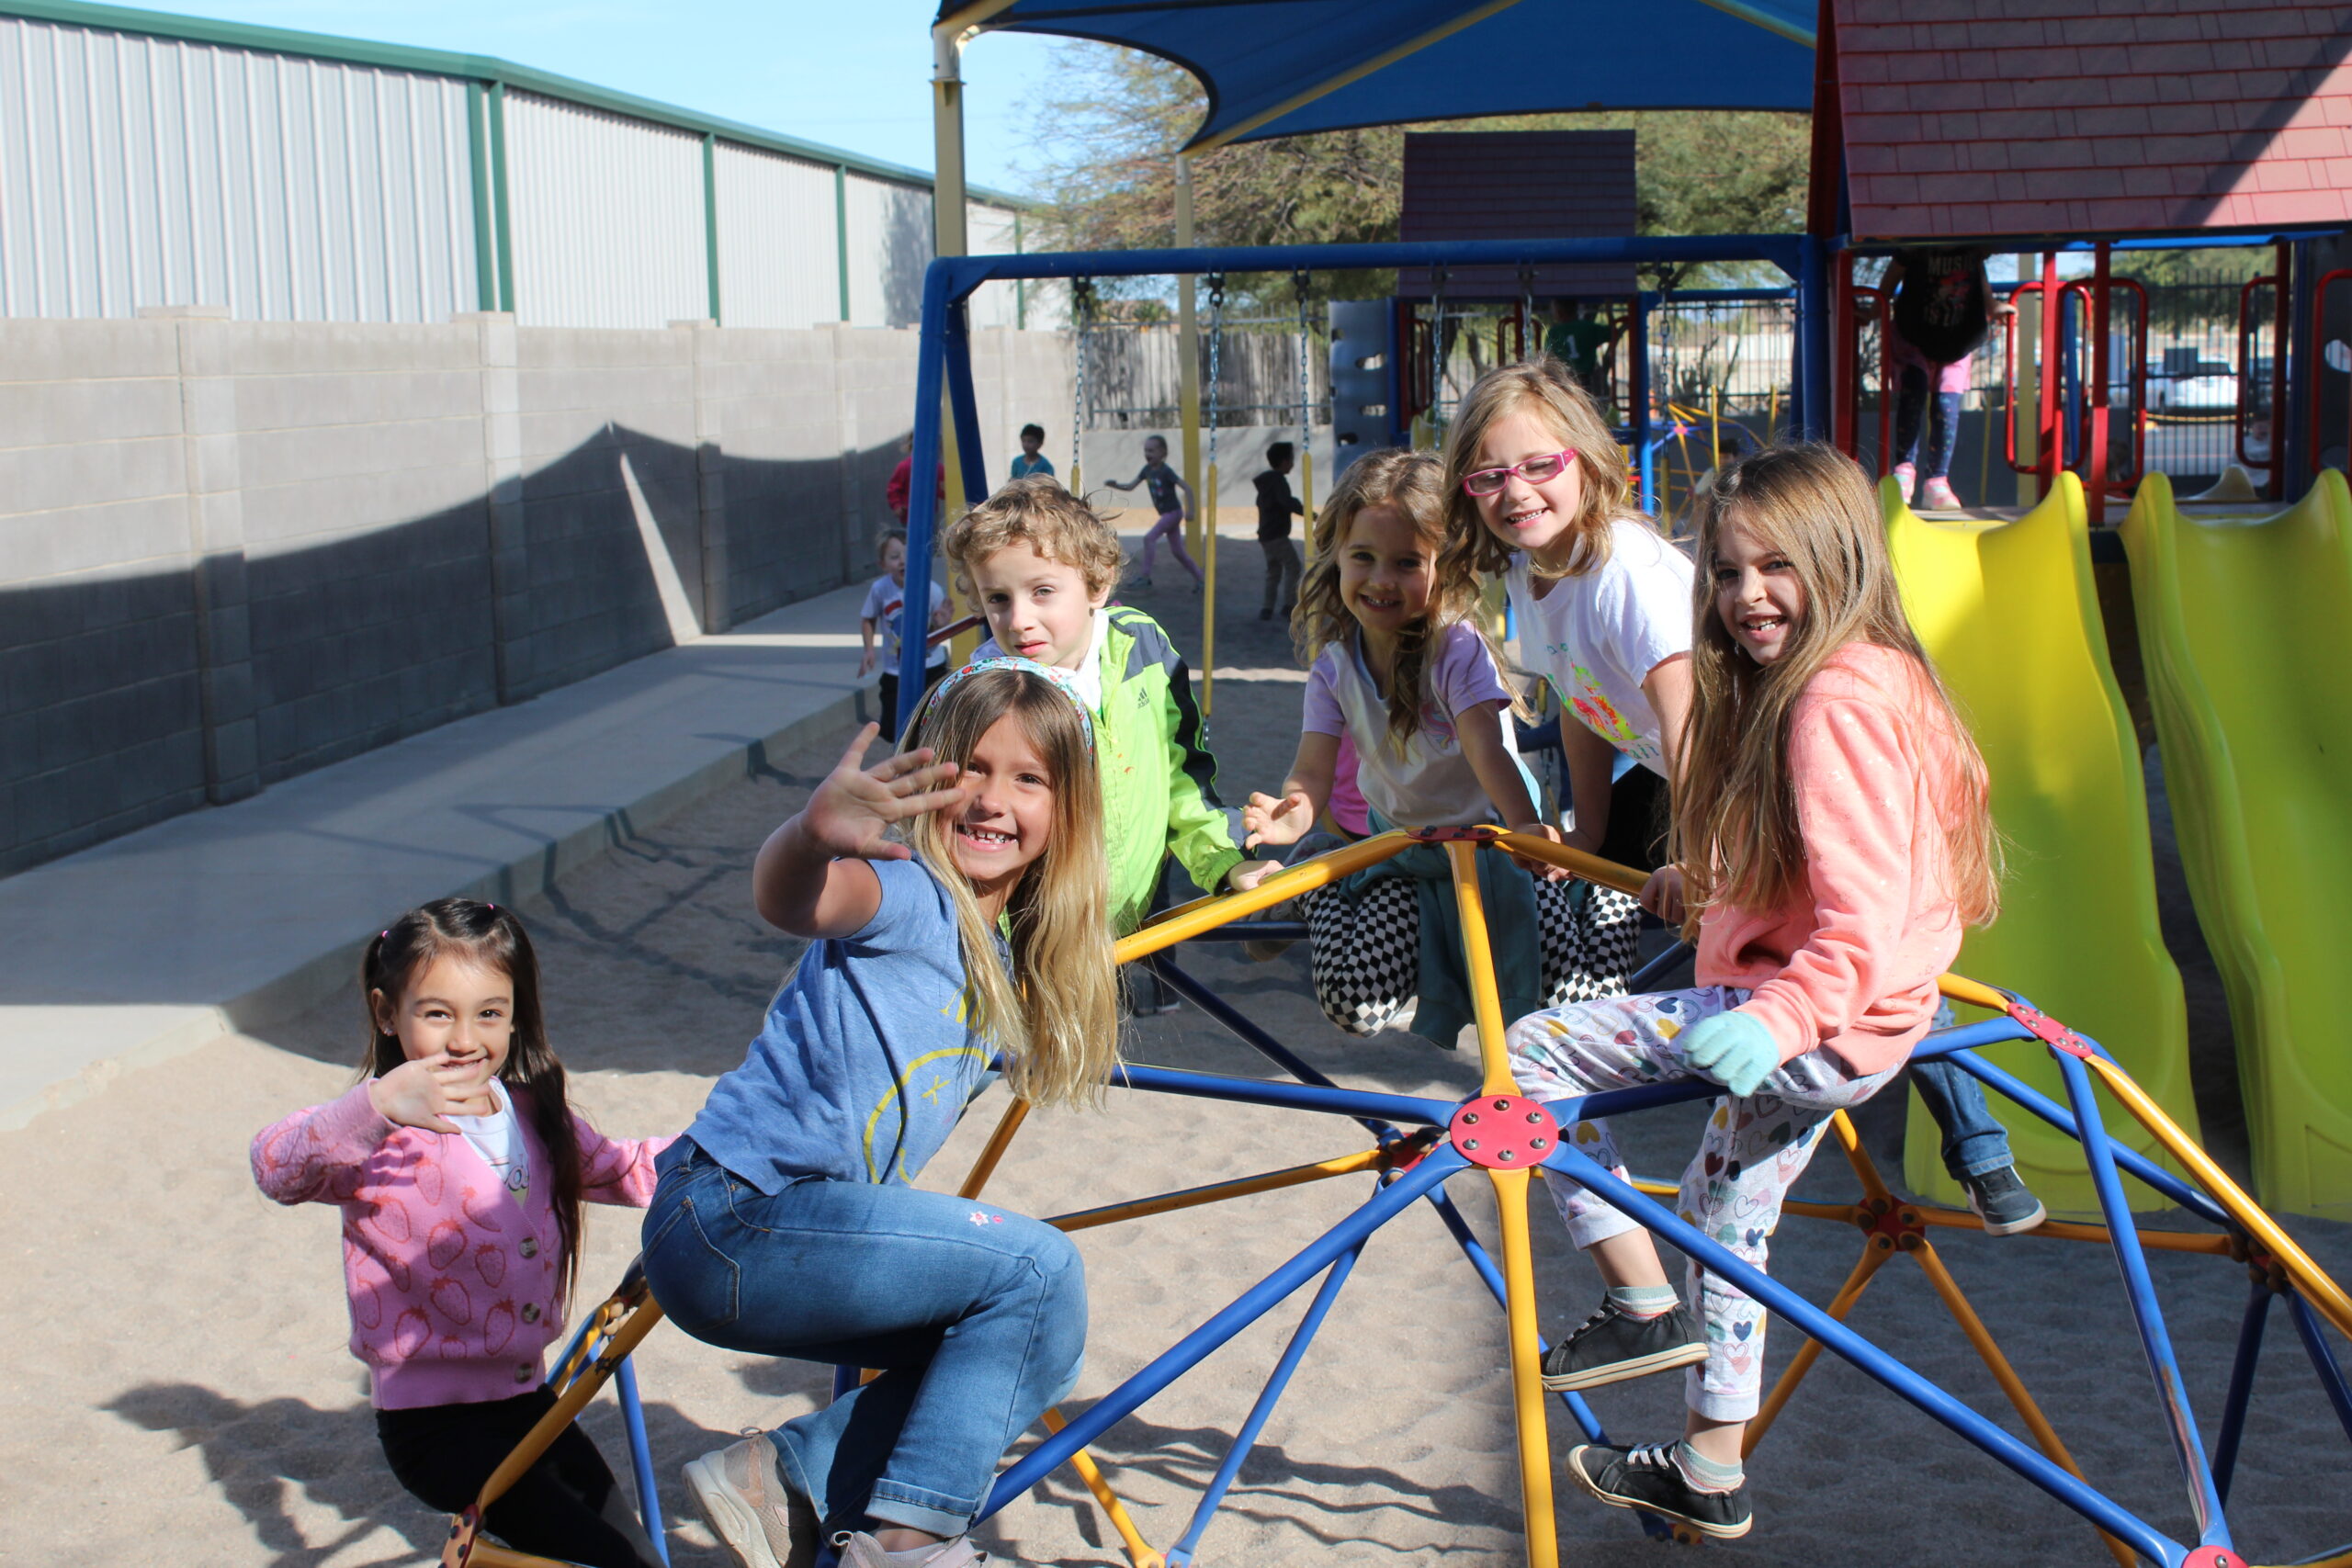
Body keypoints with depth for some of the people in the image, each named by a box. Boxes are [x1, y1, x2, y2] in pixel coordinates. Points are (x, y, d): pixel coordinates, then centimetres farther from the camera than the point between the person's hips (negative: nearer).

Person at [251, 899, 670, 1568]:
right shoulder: (381, 1135, -15)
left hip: (528, 1399, 7)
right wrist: (375, 1107, -53)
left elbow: (623, 1171, 23)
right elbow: (276, 1167, -35)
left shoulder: (533, 1115, 8)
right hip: (436, 1427, -7)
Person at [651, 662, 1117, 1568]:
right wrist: (816, 831, -62)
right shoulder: (911, 896, -15)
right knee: (1037, 1271, -18)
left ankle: (784, 1477, 10)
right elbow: (788, 900, -39)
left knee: (1033, 1351, 12)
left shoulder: (1008, 952, 11)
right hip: (736, 1221, -9)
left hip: (810, 1219, 9)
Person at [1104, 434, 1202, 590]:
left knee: (1149, 538, -20)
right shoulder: (1147, 470, 3)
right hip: (1164, 514, 9)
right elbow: (1130, 486, 7)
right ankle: (1199, 578, 23)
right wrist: (1115, 485, -11)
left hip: (1173, 512, -9)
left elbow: (1187, 488, -22)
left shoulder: (1166, 472, -19)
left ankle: (1146, 577, -17)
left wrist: (1190, 510, -26)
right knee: (1177, 551, 12)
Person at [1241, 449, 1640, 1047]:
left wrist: (1527, 828, -52)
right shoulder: (1333, 665, -7)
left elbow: (1487, 749, -33)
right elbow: (1313, 770, -15)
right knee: (1353, 1001, -17)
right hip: (1398, 848, 3)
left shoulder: (1457, 649, -20)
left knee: (1567, 991, -18)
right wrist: (1292, 815, -40)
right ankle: (1441, 992, 17)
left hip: (1487, 837, -3)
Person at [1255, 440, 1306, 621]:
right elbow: (1287, 502, -29)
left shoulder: (1267, 481, 16)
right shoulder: (1278, 480, -14)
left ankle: (1267, 609, 12)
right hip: (1277, 535, -10)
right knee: (1293, 566, -7)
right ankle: (1289, 606, -13)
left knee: (1273, 571, 14)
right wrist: (1306, 511, -32)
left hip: (1266, 535, 10)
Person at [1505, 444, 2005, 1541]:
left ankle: (1644, 1307, -2)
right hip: (1836, 1027, 11)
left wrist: (1778, 1021, -38)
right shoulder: (1875, 676, 13)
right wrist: (1709, 882, 29)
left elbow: (1864, 915, -29)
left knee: (1530, 1052, -11)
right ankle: (1709, 1479, 36)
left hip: (1808, 1028, -11)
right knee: (1727, 1224, 23)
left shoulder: (1834, 701, -21)